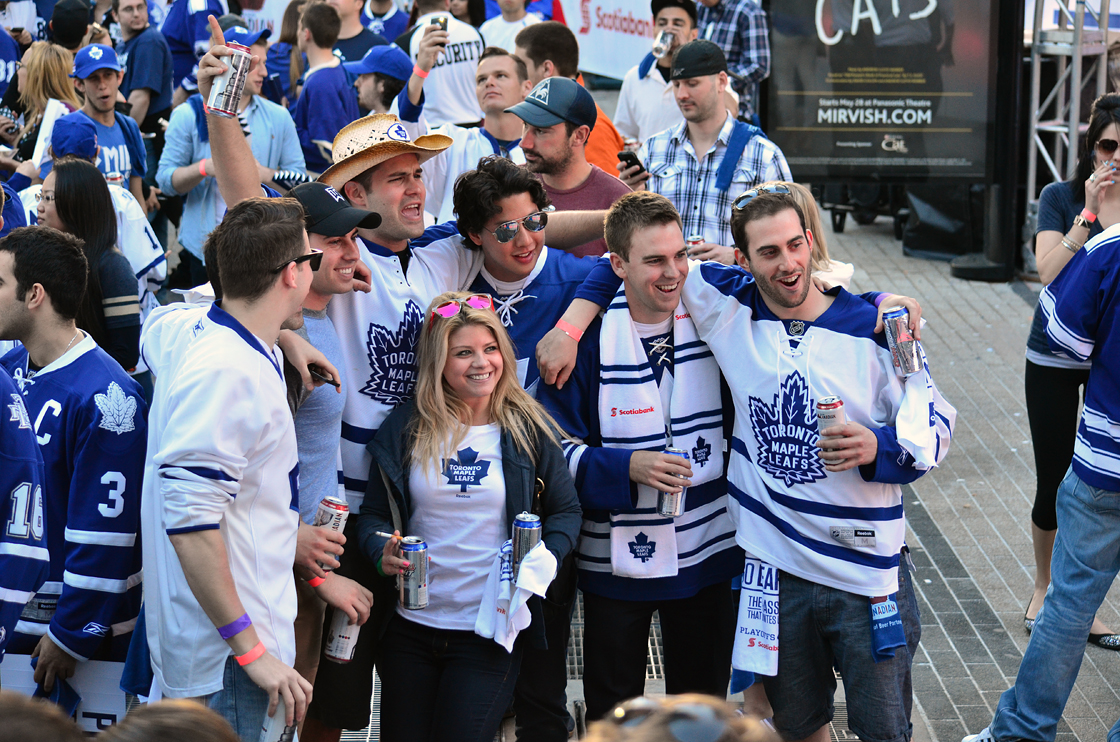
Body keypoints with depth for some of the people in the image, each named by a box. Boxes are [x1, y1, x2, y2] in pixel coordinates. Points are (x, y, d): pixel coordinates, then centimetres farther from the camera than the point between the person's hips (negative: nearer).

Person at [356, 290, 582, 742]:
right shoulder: (404, 430, 2)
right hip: (409, 628, 2)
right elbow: (373, 514, 7)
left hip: (490, 633, -2)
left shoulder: (529, 429, -1)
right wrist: (382, 552, -14)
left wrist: (544, 560, -12)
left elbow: (565, 511, 7)